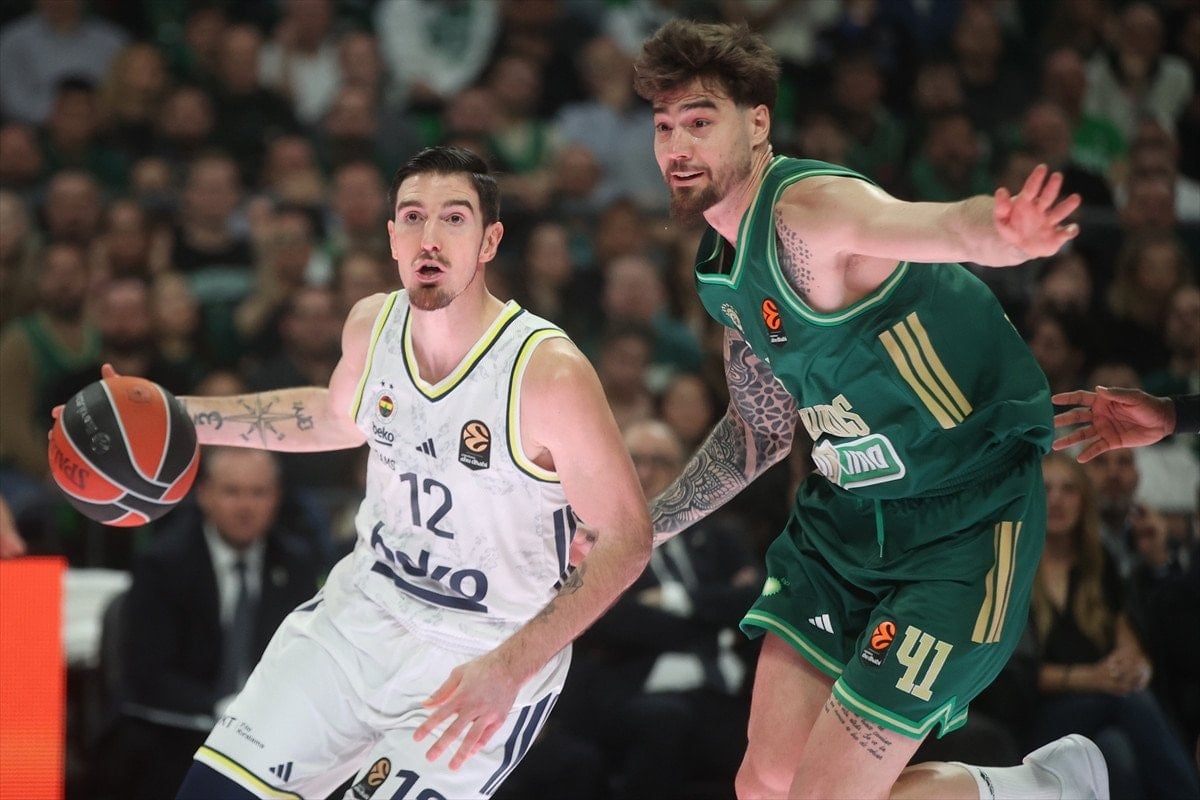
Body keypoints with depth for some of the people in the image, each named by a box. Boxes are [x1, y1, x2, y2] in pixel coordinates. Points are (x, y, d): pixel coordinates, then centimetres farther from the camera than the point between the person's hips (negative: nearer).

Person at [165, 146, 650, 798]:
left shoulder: (548, 372, -24)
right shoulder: (373, 325, -5)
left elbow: (626, 538, -18)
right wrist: (177, 416, 14)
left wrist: (511, 667, -26)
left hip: (486, 653, -5)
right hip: (365, 605, 5)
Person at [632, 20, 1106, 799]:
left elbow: (928, 222, -46)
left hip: (963, 522, -9)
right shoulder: (721, 268, 6)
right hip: (848, 513, 9)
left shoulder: (808, 210, -22)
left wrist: (996, 236, -69)